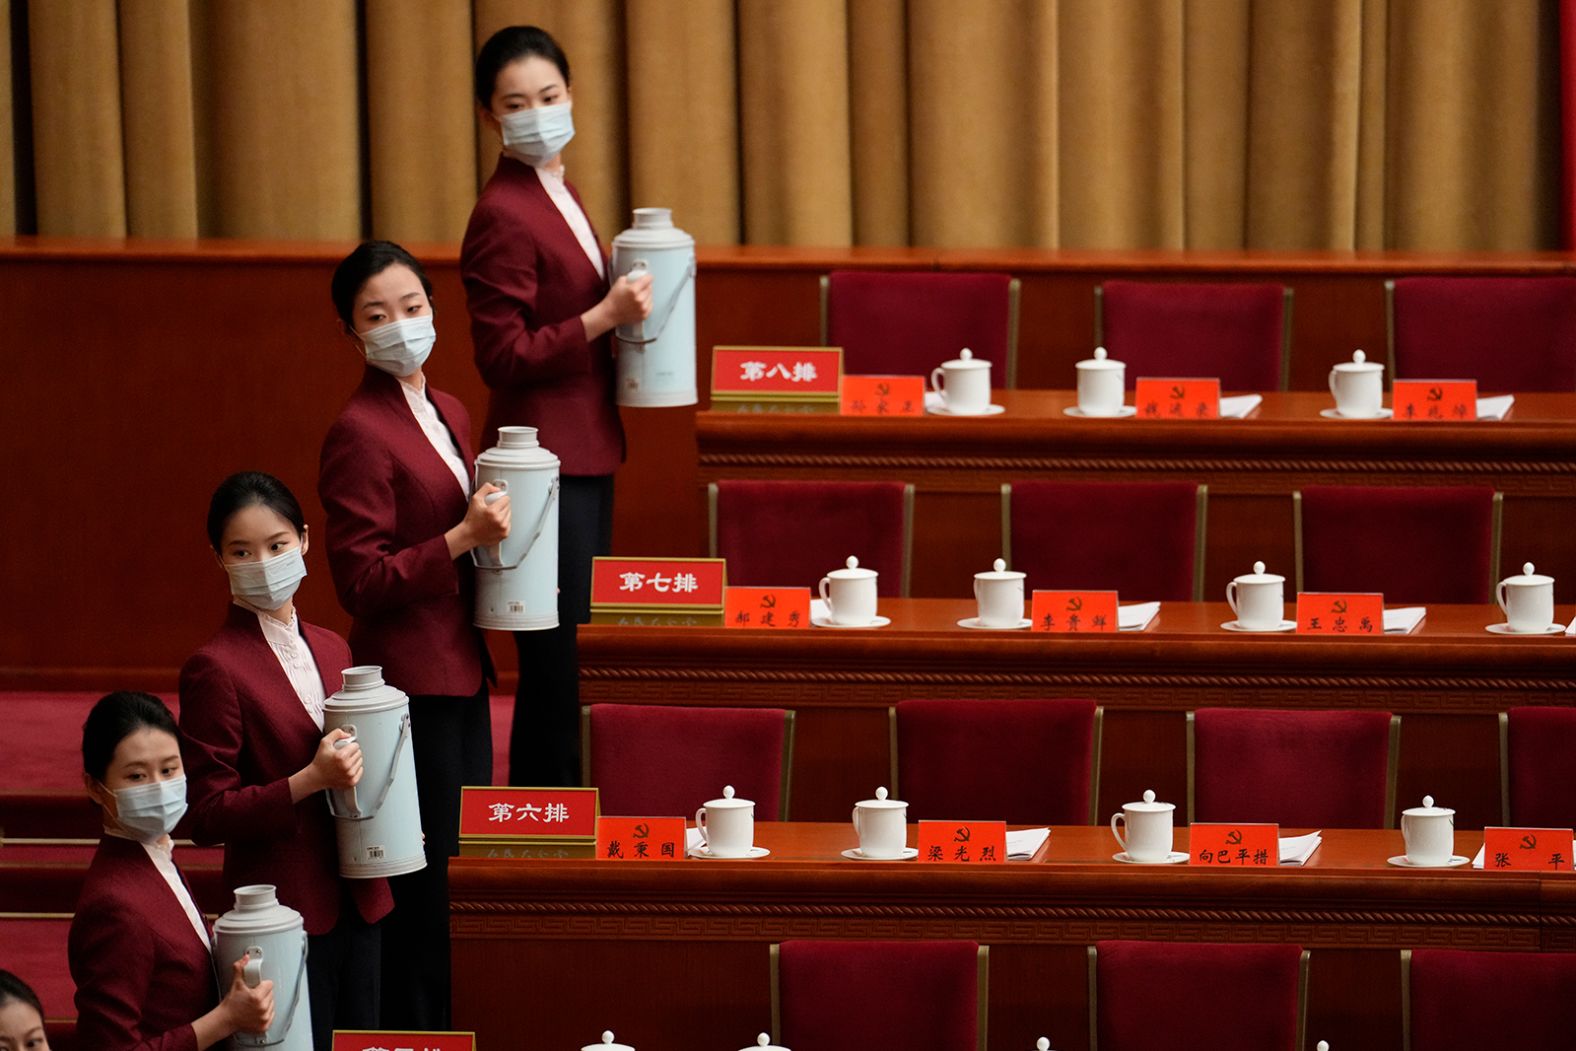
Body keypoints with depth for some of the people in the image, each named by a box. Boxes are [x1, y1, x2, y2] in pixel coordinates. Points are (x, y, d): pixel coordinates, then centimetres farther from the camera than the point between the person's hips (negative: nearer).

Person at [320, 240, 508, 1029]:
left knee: (461, 869, 14)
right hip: (409, 682, -9)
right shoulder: (359, 433, -14)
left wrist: (502, 547, 8)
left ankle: (449, 1025, 23)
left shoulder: (449, 415, 13)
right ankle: (411, 1030, 2)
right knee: (422, 882, -5)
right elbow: (361, 581, -18)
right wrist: (462, 539, -23)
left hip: (461, 670, 9)